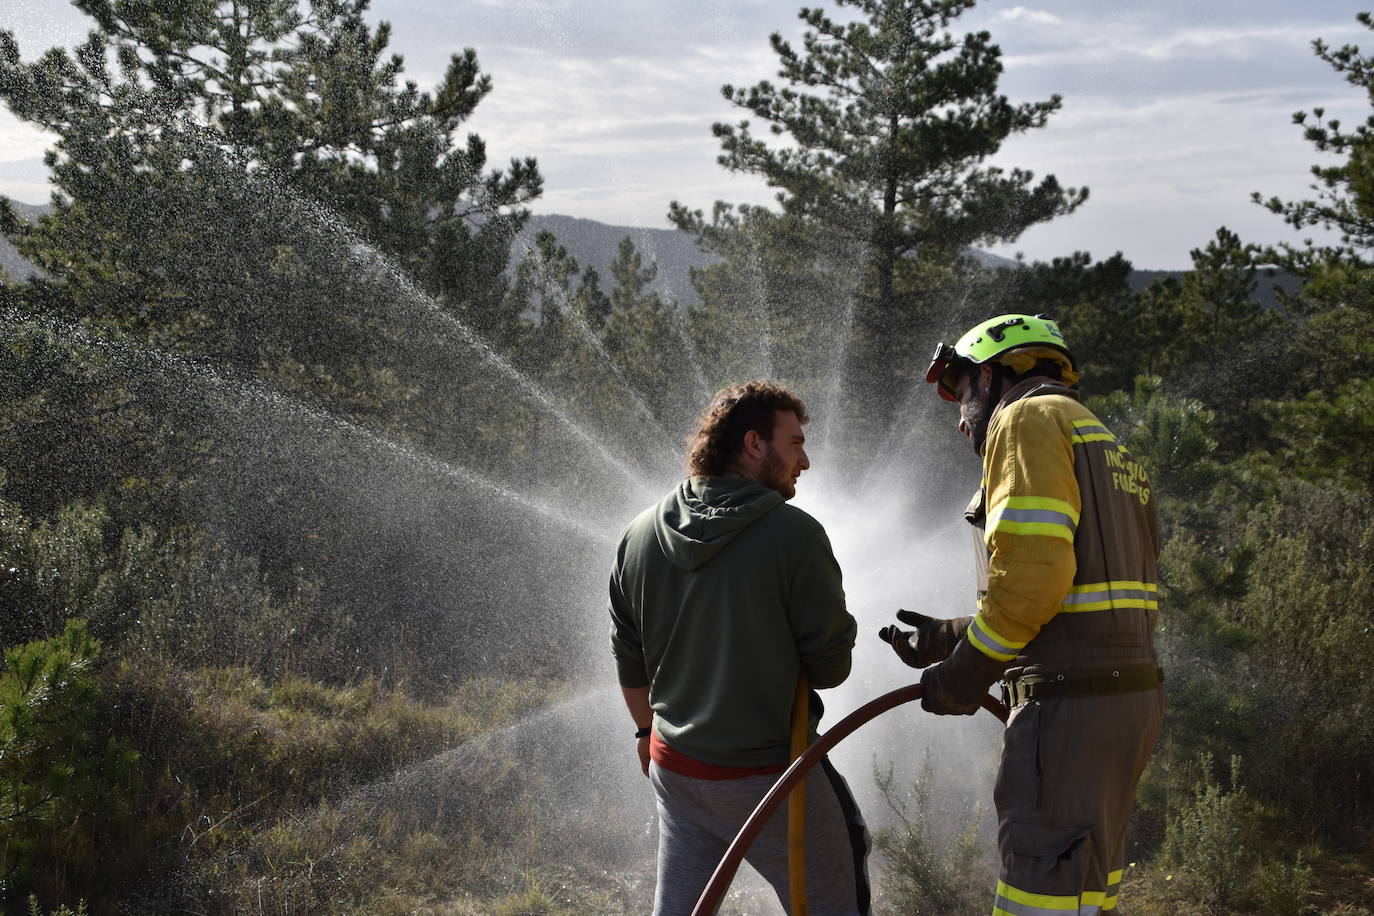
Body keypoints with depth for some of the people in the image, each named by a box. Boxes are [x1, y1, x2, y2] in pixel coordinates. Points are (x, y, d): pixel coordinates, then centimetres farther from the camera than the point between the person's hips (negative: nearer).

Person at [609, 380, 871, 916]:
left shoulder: (640, 535, 2)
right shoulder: (794, 534, -16)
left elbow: (628, 659, 12)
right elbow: (831, 666, -12)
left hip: (674, 768, 6)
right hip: (768, 771, -6)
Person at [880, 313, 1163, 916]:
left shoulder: (1030, 419, -5)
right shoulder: (1105, 446, 25)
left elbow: (1032, 571, -19)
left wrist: (966, 672, -8)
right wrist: (948, 639, 19)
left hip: (1070, 703, -10)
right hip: (1127, 692, 10)